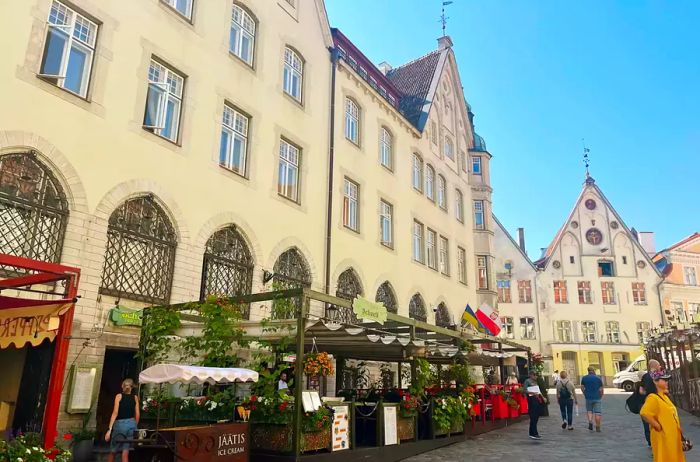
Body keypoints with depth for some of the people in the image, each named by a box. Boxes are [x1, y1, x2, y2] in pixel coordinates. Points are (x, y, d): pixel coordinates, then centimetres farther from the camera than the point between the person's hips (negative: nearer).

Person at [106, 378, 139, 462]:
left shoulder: (119, 396, 2)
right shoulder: (135, 397, 9)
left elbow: (115, 413, -6)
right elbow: (137, 414, 6)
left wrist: (109, 429, -7)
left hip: (120, 423, -2)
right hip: (131, 423, 2)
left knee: (112, 451, 13)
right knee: (125, 452, 2)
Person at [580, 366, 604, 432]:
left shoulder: (584, 378, 3)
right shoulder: (598, 378, -3)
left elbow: (582, 387, 6)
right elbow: (601, 389, -4)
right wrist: (601, 396, 10)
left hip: (588, 397, 2)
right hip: (597, 398, -2)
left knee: (589, 411, 17)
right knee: (597, 412, 4)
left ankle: (590, 422, -5)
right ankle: (598, 427, 5)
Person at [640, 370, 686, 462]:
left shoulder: (664, 396, 10)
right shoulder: (653, 398, -21)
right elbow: (644, 413, -35)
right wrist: (658, 426, -24)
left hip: (672, 437, 9)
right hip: (663, 438, -9)